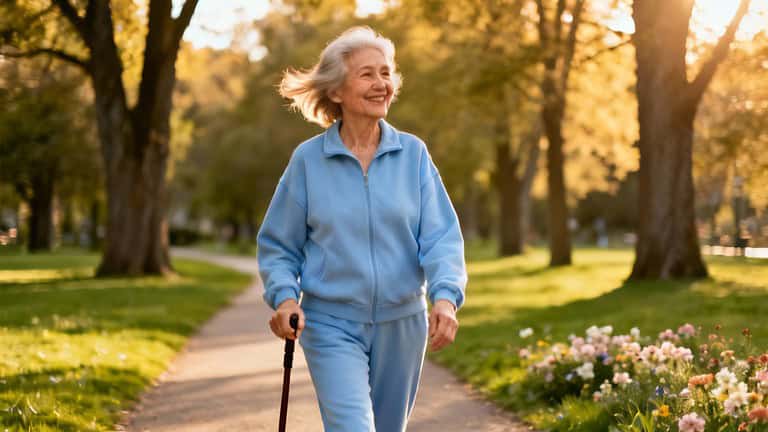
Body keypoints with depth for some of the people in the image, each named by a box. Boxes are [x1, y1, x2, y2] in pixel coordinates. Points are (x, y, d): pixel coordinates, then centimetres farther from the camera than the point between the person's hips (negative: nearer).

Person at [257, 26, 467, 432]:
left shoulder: (413, 154, -1)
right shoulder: (308, 159, -3)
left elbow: (441, 236, -6)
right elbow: (277, 244, 4)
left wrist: (445, 296, -23)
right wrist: (284, 296, -14)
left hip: (401, 323, 3)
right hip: (332, 325, -2)